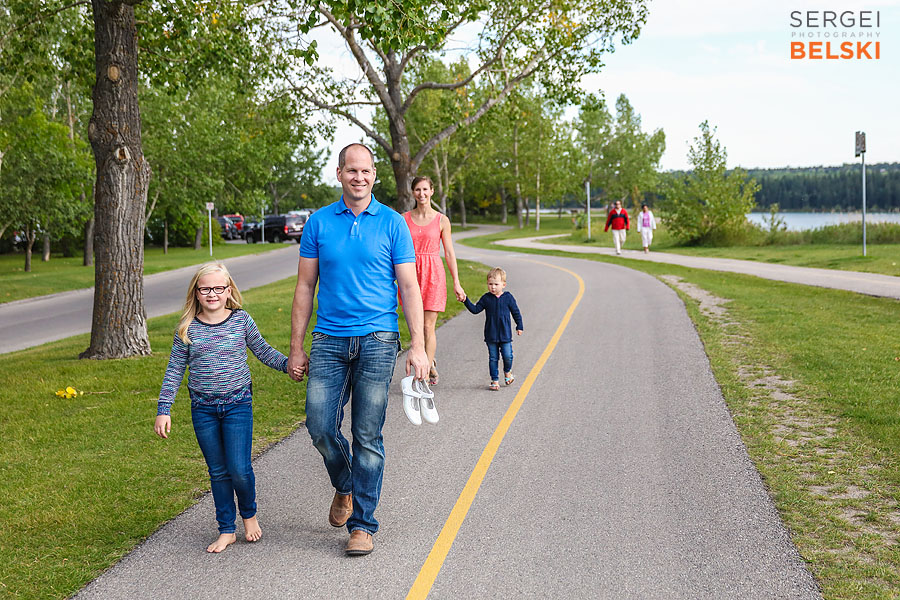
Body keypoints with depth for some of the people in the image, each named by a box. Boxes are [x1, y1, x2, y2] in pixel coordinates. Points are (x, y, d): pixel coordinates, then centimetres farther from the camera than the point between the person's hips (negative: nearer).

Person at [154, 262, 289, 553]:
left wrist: (289, 363, -7)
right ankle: (226, 530, 21)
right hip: (203, 409, 2)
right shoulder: (187, 329, 0)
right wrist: (163, 409, 1)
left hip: (237, 404, -1)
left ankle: (249, 514, 23)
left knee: (239, 469, -6)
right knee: (218, 471, 8)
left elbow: (263, 351, 9)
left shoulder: (241, 320, -1)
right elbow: (174, 371, 5)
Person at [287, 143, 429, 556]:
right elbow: (305, 287, 10)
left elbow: (409, 288, 3)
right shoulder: (318, 222, 8)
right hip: (329, 339, 2)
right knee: (320, 426, -4)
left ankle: (362, 524, 11)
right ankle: (345, 487, 26)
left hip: (376, 340, -2)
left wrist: (418, 346, -6)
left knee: (368, 436, -1)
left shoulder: (392, 224, 4)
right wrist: (296, 348, 6)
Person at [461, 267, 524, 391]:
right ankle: (495, 380, 13)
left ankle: (507, 372, 28)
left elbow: (516, 312, 7)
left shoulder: (508, 297, -2)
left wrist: (520, 326, 10)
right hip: (491, 335, 1)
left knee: (507, 355, -3)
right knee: (493, 358, 4)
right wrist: (466, 300, -11)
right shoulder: (486, 298, 0)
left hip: (505, 334, -1)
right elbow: (475, 309, 1)